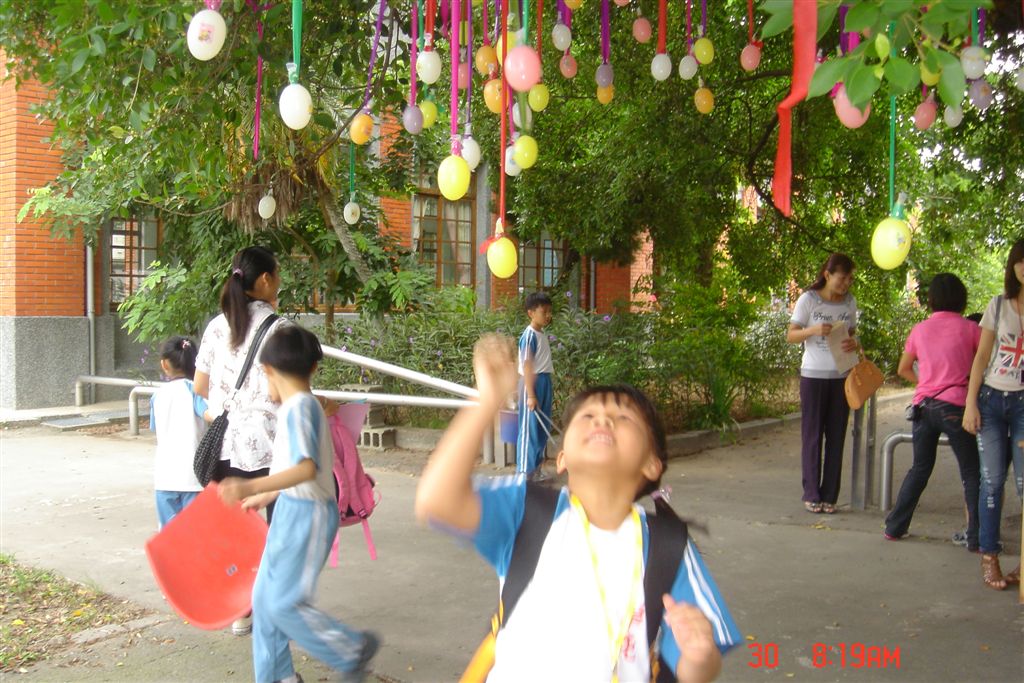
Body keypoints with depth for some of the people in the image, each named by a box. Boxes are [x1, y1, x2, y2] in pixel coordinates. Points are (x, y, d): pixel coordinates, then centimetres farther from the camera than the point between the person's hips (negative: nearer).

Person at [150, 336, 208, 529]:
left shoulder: (158, 395, 7)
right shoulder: (193, 389, -6)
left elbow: (157, 432, 12)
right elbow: (210, 414, -24)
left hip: (165, 475, 4)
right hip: (192, 475, -4)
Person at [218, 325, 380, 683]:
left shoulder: (298, 407, -18)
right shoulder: (302, 405, 11)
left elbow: (307, 468, -31)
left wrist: (253, 486, -42)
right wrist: (264, 497, 31)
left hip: (306, 515, -9)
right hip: (293, 510, 9)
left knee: (284, 603, -4)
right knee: (265, 598, 13)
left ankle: (354, 649, 13)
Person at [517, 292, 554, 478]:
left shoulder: (542, 334, 11)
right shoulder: (529, 336, -15)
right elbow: (527, 366, -18)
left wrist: (545, 386, 16)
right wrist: (530, 395, -20)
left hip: (544, 382, 9)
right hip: (533, 383, -9)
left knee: (542, 429, 13)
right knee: (529, 428, -2)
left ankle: (536, 468, 23)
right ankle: (524, 471, 5)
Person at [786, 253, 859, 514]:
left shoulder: (850, 302, 7)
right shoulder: (808, 300, -5)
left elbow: (851, 334, 17)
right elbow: (791, 336, -4)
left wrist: (853, 343, -7)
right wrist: (814, 330, -23)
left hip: (841, 376, 4)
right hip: (813, 375, -4)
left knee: (836, 436, 4)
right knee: (812, 435, 1)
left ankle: (829, 496, 11)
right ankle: (811, 494, 9)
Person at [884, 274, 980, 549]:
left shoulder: (920, 330, 7)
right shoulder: (969, 329, -3)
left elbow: (903, 369, 16)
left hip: (924, 406, 4)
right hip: (955, 406, -4)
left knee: (920, 469, 16)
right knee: (971, 472, 6)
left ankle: (895, 526, 18)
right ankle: (976, 538, 5)